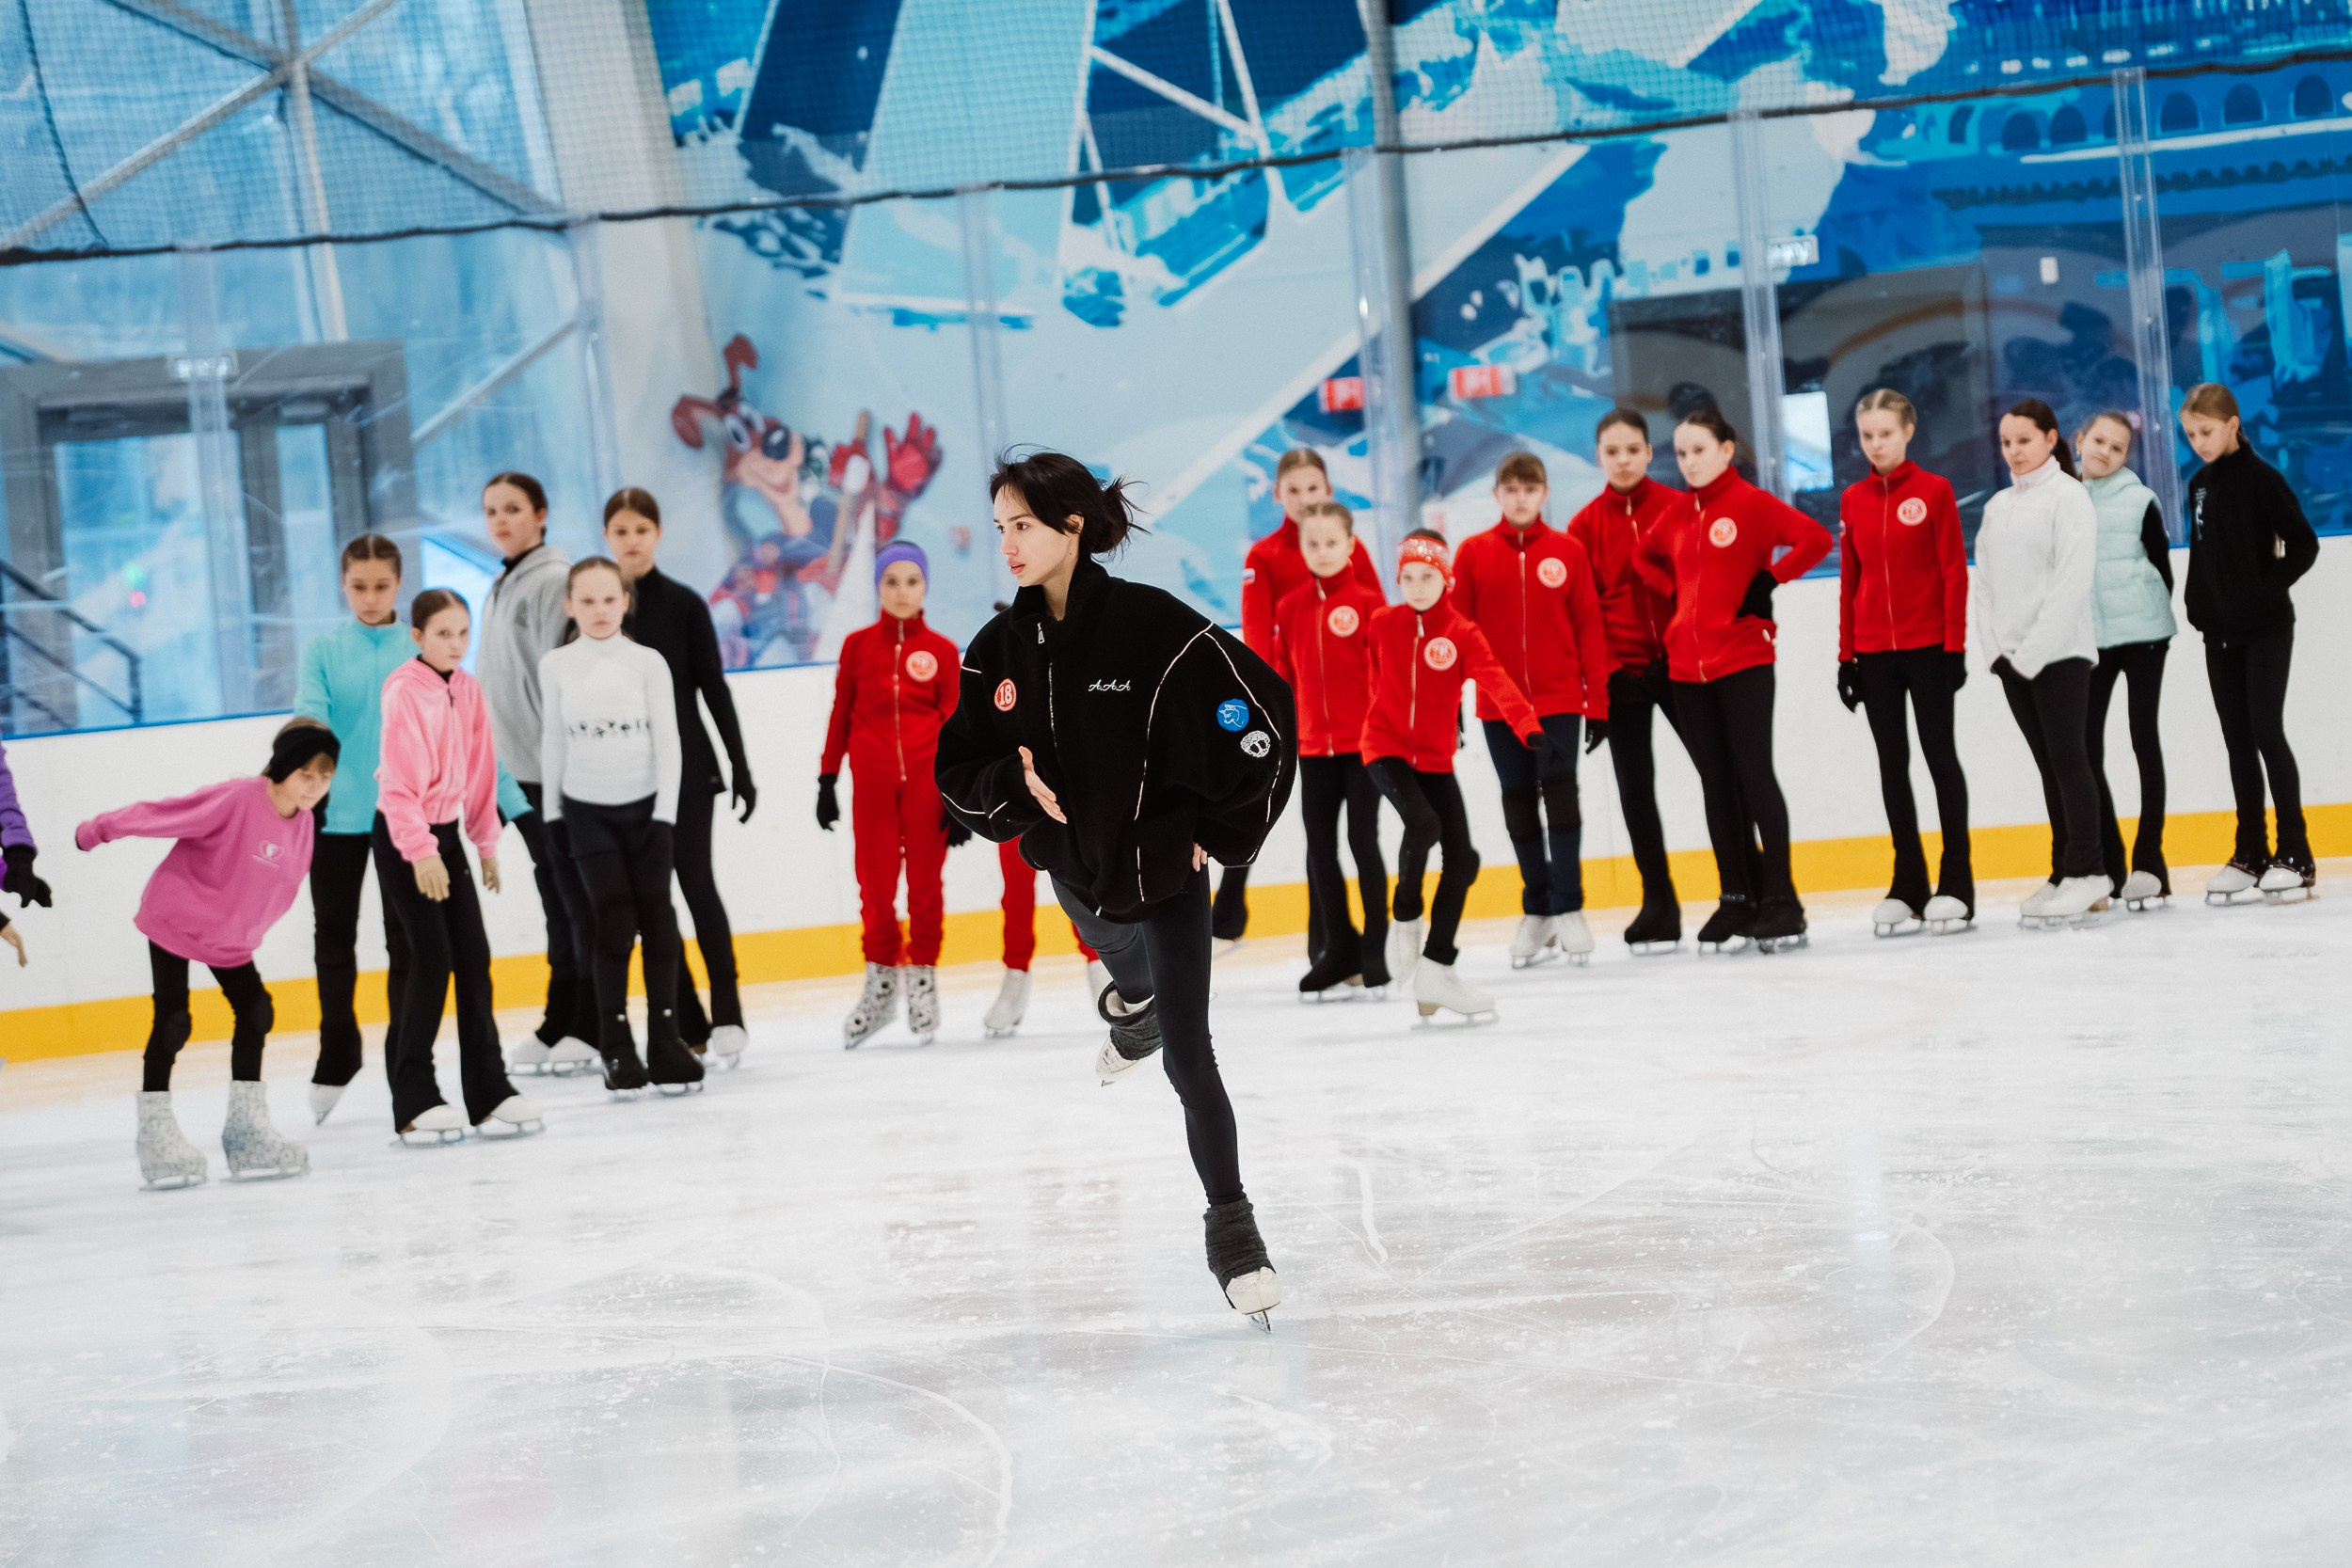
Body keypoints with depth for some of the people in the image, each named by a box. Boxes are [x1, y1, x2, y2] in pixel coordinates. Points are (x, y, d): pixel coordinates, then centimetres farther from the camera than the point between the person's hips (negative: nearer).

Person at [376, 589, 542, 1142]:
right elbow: (398, 781, -19)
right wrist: (420, 851, -23)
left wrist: (486, 841, 12)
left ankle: (490, 1092, 9)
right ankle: (413, 1101, -2)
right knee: (433, 962, -10)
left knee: (474, 959, 4)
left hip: (446, 833, 7)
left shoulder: (467, 690, 5)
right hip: (403, 839, -7)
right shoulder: (404, 691, -15)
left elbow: (480, 769, 12)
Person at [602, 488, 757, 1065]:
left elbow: (713, 688, 1)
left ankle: (727, 1014, 0)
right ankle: (688, 1024, 7)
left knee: (696, 881, -5)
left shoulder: (683, 604, 0)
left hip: (685, 764, -2)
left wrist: (740, 766, -2)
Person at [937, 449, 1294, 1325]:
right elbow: (960, 772, -2)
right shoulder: (999, 652, -8)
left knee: (1188, 1056, -9)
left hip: (1166, 866, -6)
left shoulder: (1155, 627, -24)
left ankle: (1232, 1229, 4)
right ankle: (1135, 1005, 73)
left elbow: (1263, 721, -20)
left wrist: (1222, 836, -14)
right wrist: (1015, 786, -23)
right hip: (1077, 863, 6)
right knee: (1119, 952, 35)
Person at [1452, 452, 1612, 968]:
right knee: (1519, 803, 9)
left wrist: (1597, 701, -1)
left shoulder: (1568, 551, 0)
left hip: (1559, 700, -1)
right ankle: (1537, 912, 19)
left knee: (1560, 792, -7)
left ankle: (1568, 908, -1)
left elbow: (1589, 628, 2)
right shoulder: (1473, 553, 2)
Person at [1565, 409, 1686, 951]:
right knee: (1635, 787, 3)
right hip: (1621, 671, 1)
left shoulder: (1678, 508, -1)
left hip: (1679, 661, -1)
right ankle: (1659, 907, 12)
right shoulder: (1585, 525, 3)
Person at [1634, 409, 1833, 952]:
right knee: (1717, 785, 8)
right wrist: (1676, 591, 14)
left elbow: (1816, 539, -15)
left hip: (1743, 662, -6)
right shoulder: (1679, 515, 12)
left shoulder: (1751, 503, -6)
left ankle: (1780, 901, -3)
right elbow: (1645, 555, 29)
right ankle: (1737, 899, 14)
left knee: (1754, 775, -7)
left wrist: (1769, 581, -13)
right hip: (1688, 667, 6)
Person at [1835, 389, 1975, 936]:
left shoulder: (1934, 491, -4)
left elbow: (1954, 573, -5)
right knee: (1892, 763, 6)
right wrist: (1846, 654, 6)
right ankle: (1908, 885, 11)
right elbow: (1849, 580, 10)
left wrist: (1955, 645, -10)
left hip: (1928, 645, -4)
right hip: (1874, 652, 4)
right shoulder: (1852, 501, 8)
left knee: (1940, 753, -1)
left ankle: (1956, 884, 3)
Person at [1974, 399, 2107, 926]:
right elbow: (1985, 581, 15)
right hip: (2012, 656, 7)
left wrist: (2034, 649, -17)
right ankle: (2065, 873, 9)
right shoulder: (1998, 506, 16)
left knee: (2068, 756, -8)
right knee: (2048, 763, 7)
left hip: (2059, 651, -7)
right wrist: (1993, 645, 0)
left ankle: (2085, 872, -7)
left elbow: (2071, 581, -13)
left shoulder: (2068, 496, -5)